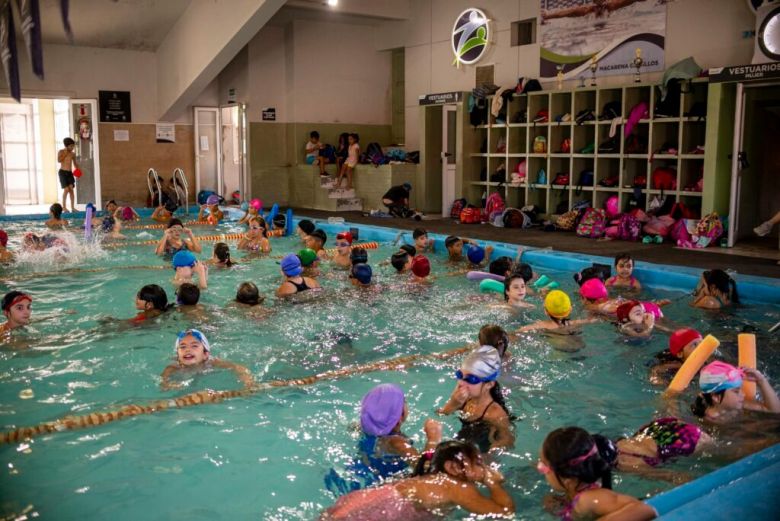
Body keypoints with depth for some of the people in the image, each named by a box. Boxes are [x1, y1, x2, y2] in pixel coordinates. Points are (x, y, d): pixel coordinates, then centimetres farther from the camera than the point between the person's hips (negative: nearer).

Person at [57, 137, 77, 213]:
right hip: (63, 172, -4)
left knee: (71, 189, -2)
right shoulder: (61, 151, -3)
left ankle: (73, 207, -1)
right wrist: (65, 153, -15)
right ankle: (64, 207, -3)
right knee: (66, 189, -12)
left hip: (70, 173, 4)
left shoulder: (73, 154, 10)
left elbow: (75, 163, 17)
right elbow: (59, 160, -19)